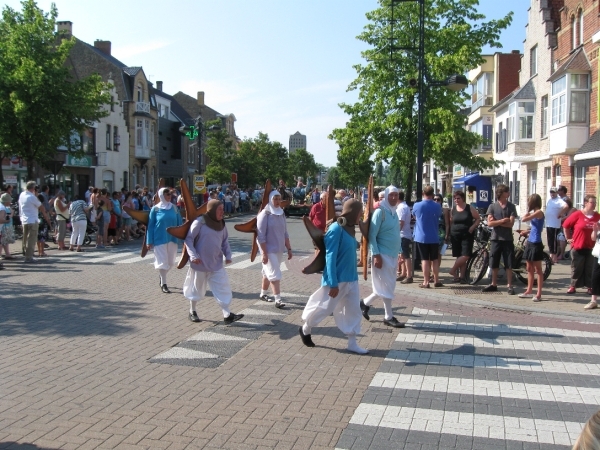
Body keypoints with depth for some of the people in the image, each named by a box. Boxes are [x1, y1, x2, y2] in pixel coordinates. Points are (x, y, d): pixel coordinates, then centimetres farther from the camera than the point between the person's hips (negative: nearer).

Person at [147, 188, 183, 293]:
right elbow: (150, 225, -1)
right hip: (160, 239, -3)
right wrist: (149, 241, -4)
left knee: (170, 262, 11)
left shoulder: (174, 208, 4)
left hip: (172, 238, 3)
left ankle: (162, 276, 38)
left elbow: (179, 223, 8)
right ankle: (163, 284, 11)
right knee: (162, 261, -1)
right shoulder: (155, 209, -3)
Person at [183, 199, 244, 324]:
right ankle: (192, 312, 32)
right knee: (197, 288, 12)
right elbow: (189, 239, -10)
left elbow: (225, 241, 13)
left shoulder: (221, 224, 3)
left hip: (217, 264, 5)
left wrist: (228, 255, 0)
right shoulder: (200, 222, -14)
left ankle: (227, 315, 0)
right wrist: (193, 255, -19)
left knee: (223, 288, -3)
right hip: (200, 263, -4)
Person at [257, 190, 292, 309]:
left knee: (268, 273, 17)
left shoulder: (281, 214, 8)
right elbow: (261, 236, -16)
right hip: (269, 250, -7)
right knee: (274, 274, -10)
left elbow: (285, 233, 14)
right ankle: (278, 300, -10)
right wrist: (264, 253, -21)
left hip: (279, 249, 7)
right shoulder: (265, 214, -13)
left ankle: (263, 294, 31)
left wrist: (289, 248, 10)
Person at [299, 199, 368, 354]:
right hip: (338, 280, -8)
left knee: (353, 310, 8)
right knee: (323, 308, 7)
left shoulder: (349, 228, 6)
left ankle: (352, 344, 16)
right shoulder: (336, 229, -19)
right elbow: (330, 257, -20)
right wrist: (333, 283, -21)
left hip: (351, 279, 8)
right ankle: (305, 329, 30)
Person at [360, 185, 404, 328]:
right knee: (386, 286, -1)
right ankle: (389, 317, 11)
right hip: (382, 254, -8)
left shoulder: (394, 213, 12)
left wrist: (399, 253, 16)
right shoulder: (380, 212, -12)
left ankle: (365, 303, 28)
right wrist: (376, 255, -21)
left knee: (386, 286, 13)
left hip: (392, 255, 8)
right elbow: (372, 235, -16)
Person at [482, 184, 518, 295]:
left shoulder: (511, 207, 1)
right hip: (496, 238, 1)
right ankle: (494, 285, 19)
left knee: (509, 264, 1)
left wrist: (496, 222, -10)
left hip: (507, 239, -1)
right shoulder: (492, 206, 1)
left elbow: (510, 224, -9)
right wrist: (502, 221, -14)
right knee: (494, 264, 8)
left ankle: (510, 286, 8)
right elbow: (489, 223, -8)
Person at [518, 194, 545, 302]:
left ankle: (539, 294, 1)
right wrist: (527, 232, 14)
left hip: (536, 244, -9)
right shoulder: (535, 213, 13)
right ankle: (529, 291, 23)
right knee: (529, 268, 14)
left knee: (538, 269, -3)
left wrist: (528, 211, -4)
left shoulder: (539, 212, -13)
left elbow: (524, 219, -19)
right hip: (530, 243, 9)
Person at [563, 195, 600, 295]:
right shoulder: (577, 214, -7)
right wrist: (568, 238, 3)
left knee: (590, 269, 8)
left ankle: (590, 287, 18)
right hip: (578, 247, -2)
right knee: (576, 268, 7)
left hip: (591, 248, 2)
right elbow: (566, 225, 1)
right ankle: (573, 286, 16)